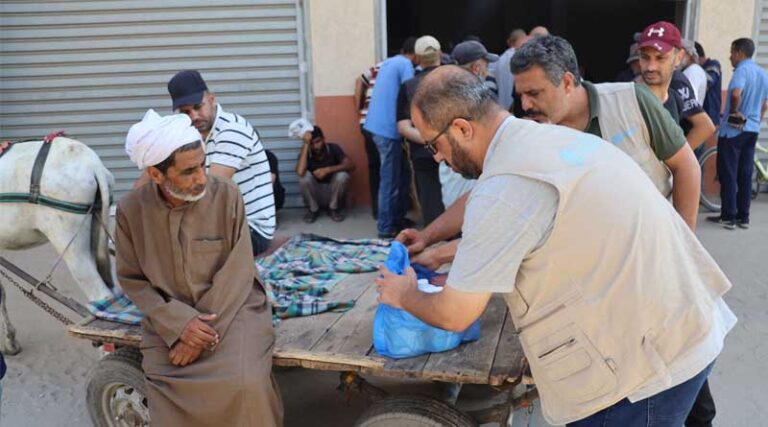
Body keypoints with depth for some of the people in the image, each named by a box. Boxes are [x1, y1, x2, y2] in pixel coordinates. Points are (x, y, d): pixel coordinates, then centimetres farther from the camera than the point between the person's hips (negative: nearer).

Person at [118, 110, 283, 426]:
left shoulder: (226, 195, -13)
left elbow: (238, 272, -11)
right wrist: (178, 323, -15)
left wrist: (206, 328, -17)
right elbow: (132, 279, 0)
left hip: (230, 309, -2)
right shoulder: (130, 210, -7)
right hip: (169, 320, 2)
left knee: (245, 387, -25)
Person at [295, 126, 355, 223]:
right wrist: (306, 144, -33)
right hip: (315, 194, 0)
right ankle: (313, 210, -6)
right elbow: (300, 172, -37)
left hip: (333, 193, 0)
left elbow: (351, 165, -25)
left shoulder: (333, 148, -13)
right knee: (304, 175, -28)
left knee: (342, 175, -29)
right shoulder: (306, 153, -15)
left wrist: (327, 170, -35)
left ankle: (334, 209, -6)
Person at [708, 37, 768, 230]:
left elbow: (736, 93, -32)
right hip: (752, 130, 8)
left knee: (728, 174, -2)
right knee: (746, 175, 10)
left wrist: (734, 111, -15)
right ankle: (743, 217, 14)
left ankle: (728, 217, 0)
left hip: (733, 130, -8)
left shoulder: (742, 69, -13)